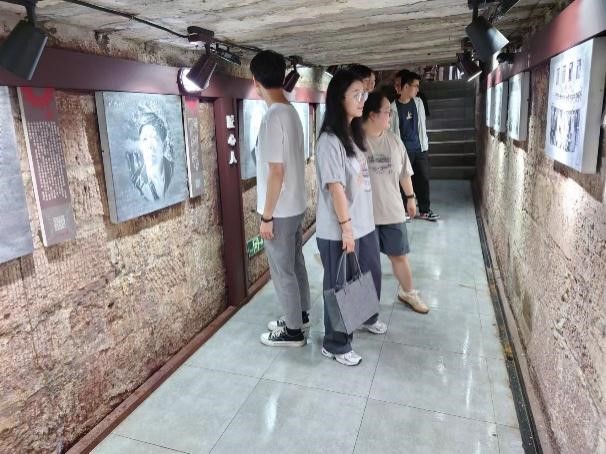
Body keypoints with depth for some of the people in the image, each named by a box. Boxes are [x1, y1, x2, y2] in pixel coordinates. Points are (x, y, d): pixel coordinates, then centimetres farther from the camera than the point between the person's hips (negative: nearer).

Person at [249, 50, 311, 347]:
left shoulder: (273, 117, -22)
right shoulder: (291, 112, 7)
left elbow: (276, 172, -23)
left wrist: (267, 216, -16)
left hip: (280, 211, -9)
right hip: (296, 205, 9)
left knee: (282, 271, 5)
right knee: (295, 264, 20)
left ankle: (293, 331, 19)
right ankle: (301, 314, 37)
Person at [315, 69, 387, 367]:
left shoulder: (354, 134, 10)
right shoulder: (330, 140, -19)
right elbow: (335, 187, -22)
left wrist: (360, 222, 17)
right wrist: (345, 226, -20)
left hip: (364, 224, 9)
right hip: (339, 230, -9)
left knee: (371, 274, 24)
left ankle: (367, 317, 51)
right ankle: (335, 344, 25)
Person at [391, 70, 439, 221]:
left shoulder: (418, 102, 6)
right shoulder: (394, 107, -9)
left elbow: (421, 124, 13)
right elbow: (391, 130, -6)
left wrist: (425, 143, 12)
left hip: (419, 149, 5)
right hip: (403, 150, -4)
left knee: (423, 179, 7)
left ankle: (424, 210, 19)